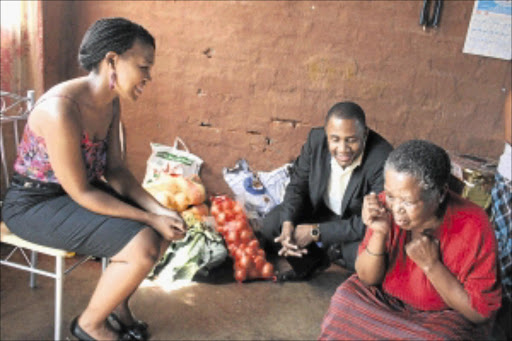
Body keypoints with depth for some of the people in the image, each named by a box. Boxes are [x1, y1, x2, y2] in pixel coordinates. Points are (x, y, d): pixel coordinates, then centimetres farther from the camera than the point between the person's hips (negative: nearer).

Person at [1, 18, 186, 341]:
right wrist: (149, 219, -22)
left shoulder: (111, 103, -2)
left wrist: (158, 210, -13)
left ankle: (118, 305, 20)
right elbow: (80, 193, -25)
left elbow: (115, 169, 1)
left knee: (163, 225, 0)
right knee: (143, 247, -22)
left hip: (77, 191, 9)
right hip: (35, 204, -9)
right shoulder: (61, 109, -29)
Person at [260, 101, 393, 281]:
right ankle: (308, 261, 9)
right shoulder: (316, 138, -19)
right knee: (271, 223, -13)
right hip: (319, 209, 4)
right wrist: (288, 224, -25)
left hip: (356, 223, -3)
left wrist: (315, 232, -30)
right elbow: (297, 185, -7)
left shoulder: (382, 160, -33)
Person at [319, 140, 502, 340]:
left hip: (443, 318, 0)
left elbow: (479, 312, -17)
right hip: (385, 297, 1)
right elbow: (367, 279, -10)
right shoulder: (387, 205, -19)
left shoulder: (473, 228, -26)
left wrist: (430, 264, -29)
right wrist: (379, 233, -29)